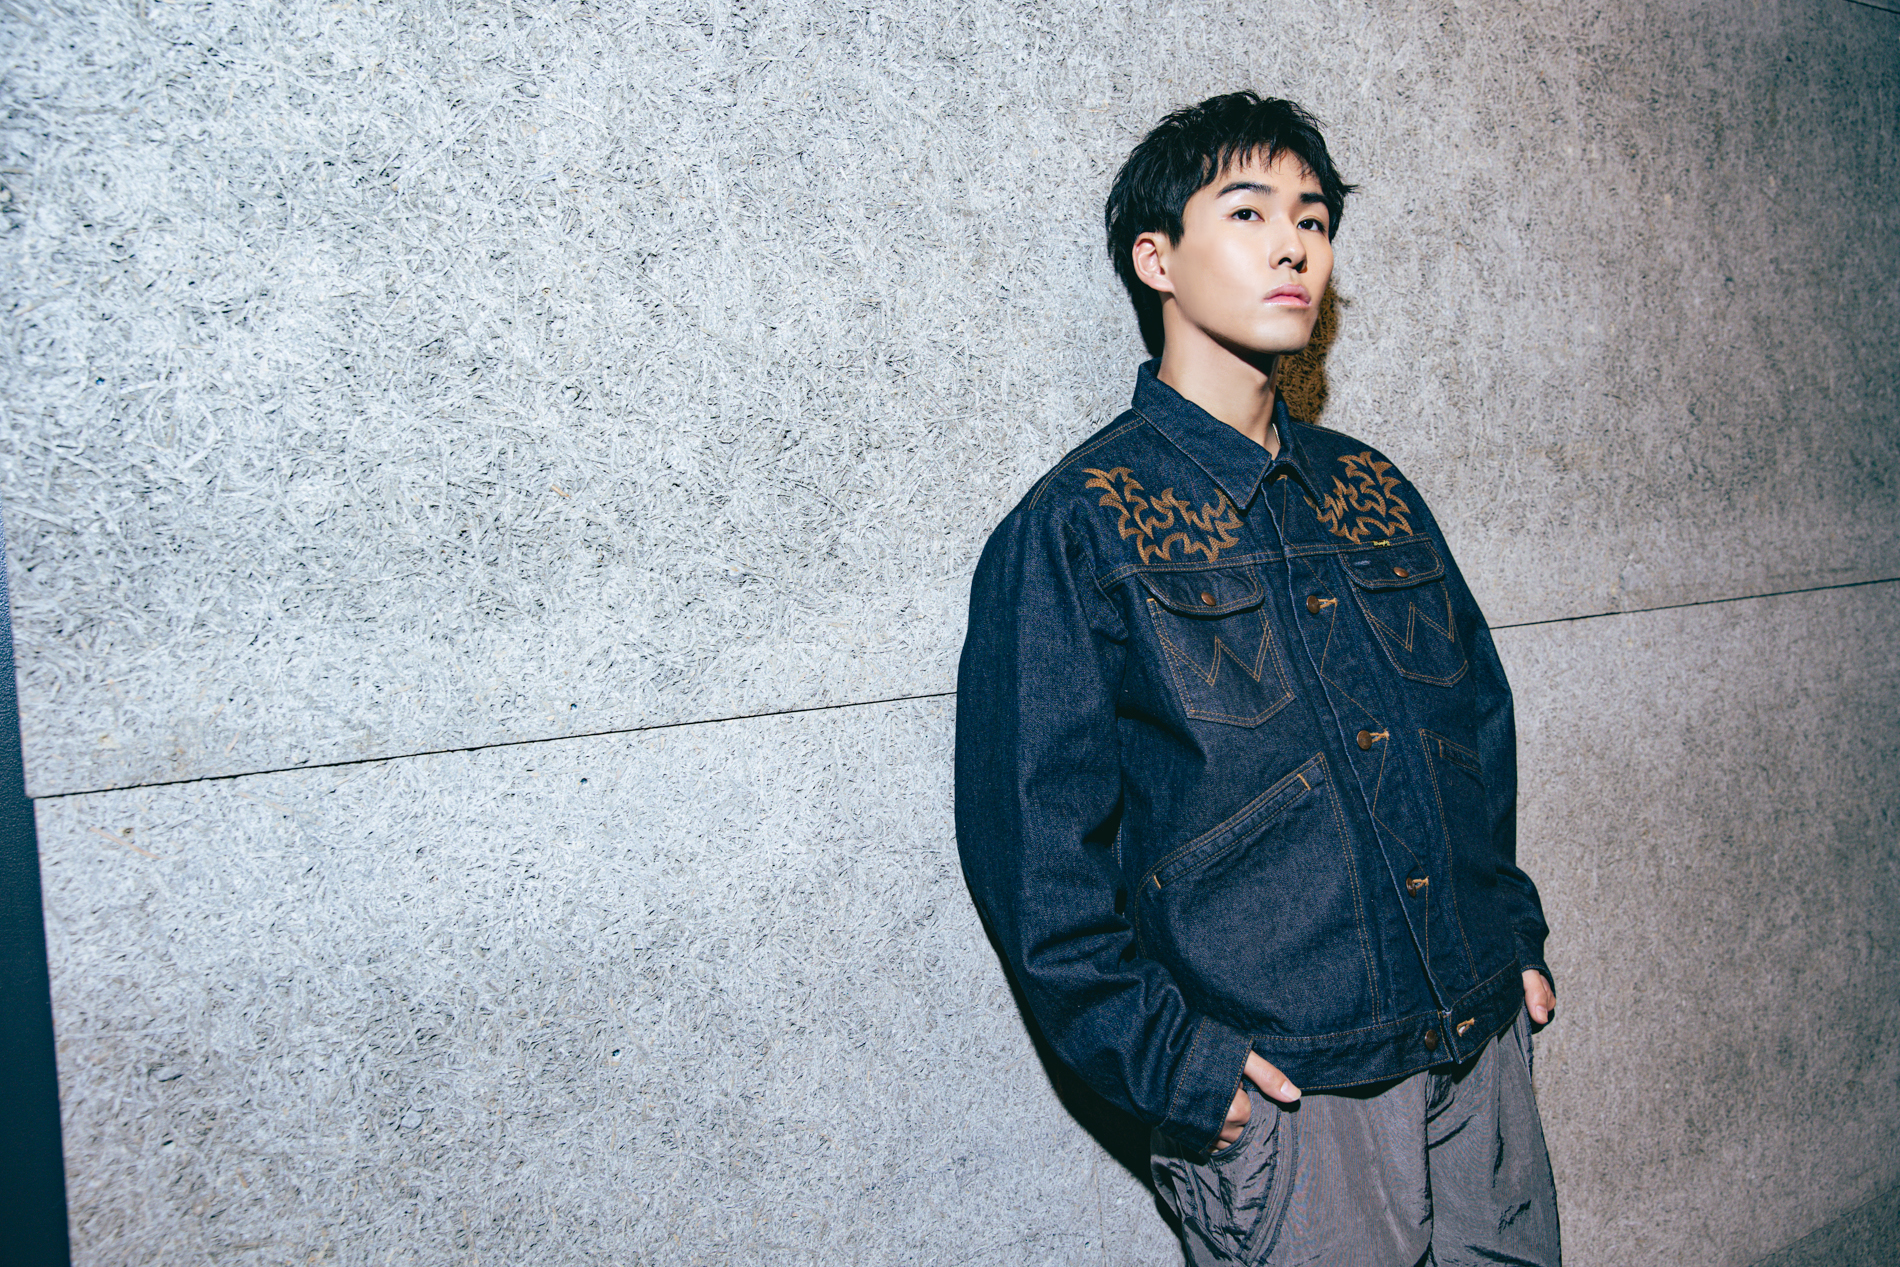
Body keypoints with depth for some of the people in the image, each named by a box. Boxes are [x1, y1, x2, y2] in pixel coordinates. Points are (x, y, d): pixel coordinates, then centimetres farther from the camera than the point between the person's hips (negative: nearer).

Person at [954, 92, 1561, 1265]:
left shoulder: (1374, 493, 10)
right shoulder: (1075, 529, -9)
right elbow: (1036, 837, -10)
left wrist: (1512, 931, 12)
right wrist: (1165, 1061, -13)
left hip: (1483, 1051, 6)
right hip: (1281, 1092, -6)